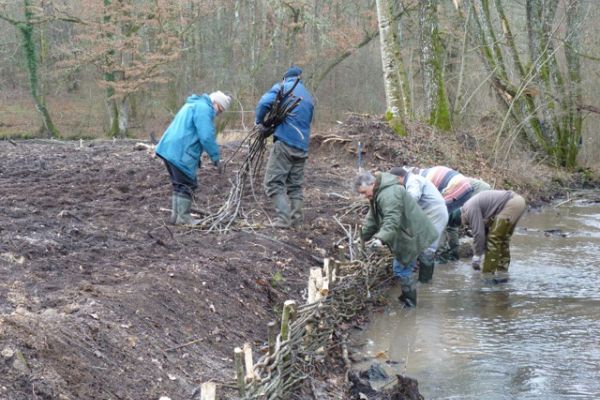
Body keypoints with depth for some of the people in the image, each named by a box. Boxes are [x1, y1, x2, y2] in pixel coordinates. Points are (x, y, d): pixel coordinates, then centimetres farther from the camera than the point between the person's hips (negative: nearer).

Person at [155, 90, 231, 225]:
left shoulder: (193, 105, 23)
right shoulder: (204, 108, -11)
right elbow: (206, 137, -18)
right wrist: (216, 158, -10)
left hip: (169, 149, 10)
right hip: (180, 153, -10)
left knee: (180, 184, 18)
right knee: (187, 185, -2)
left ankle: (176, 215, 24)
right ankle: (183, 217, 3)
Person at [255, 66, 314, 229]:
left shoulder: (283, 87, 2)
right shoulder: (309, 97, 21)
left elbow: (264, 103, -15)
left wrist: (260, 123, 0)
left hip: (285, 142, -6)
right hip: (302, 147, 6)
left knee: (273, 183, -4)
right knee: (295, 185, 12)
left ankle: (284, 218, -15)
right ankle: (296, 220, 7)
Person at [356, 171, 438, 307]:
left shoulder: (389, 195, -26)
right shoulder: (378, 193, 11)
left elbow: (392, 220, -37)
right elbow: (372, 218, 21)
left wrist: (381, 238, -48)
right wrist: (364, 237, 24)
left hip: (412, 236, -11)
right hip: (406, 234, 11)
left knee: (401, 269, -7)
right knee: (402, 267, 18)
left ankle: (409, 302, 4)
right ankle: (407, 296, 29)